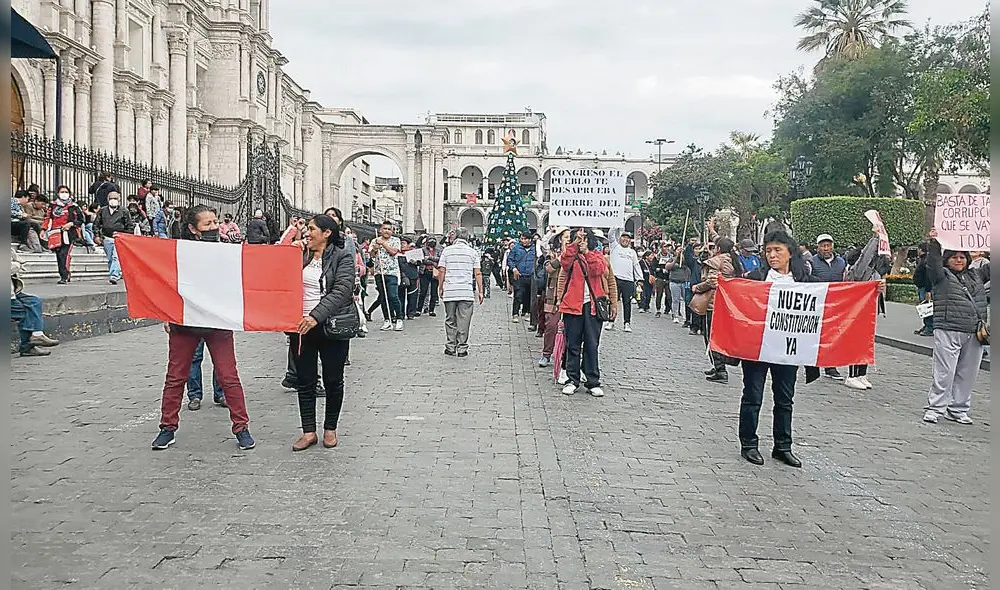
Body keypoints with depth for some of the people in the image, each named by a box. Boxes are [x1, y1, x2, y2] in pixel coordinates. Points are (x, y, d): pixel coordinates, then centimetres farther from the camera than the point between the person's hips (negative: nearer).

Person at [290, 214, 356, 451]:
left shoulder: (342, 257, -5)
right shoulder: (300, 256, 11)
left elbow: (342, 291, -16)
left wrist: (316, 316, -26)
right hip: (301, 327, 4)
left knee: (333, 381, 7)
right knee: (305, 381, 6)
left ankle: (330, 429, 22)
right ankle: (309, 431, 15)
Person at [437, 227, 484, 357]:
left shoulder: (447, 250, 4)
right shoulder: (473, 252, 4)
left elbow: (441, 271, 2)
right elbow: (477, 273, 1)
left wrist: (441, 288, 11)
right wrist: (480, 291, 6)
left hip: (449, 292, 1)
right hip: (467, 292, -1)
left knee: (450, 321, 9)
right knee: (464, 321, 3)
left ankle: (450, 348, 12)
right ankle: (462, 349, 4)